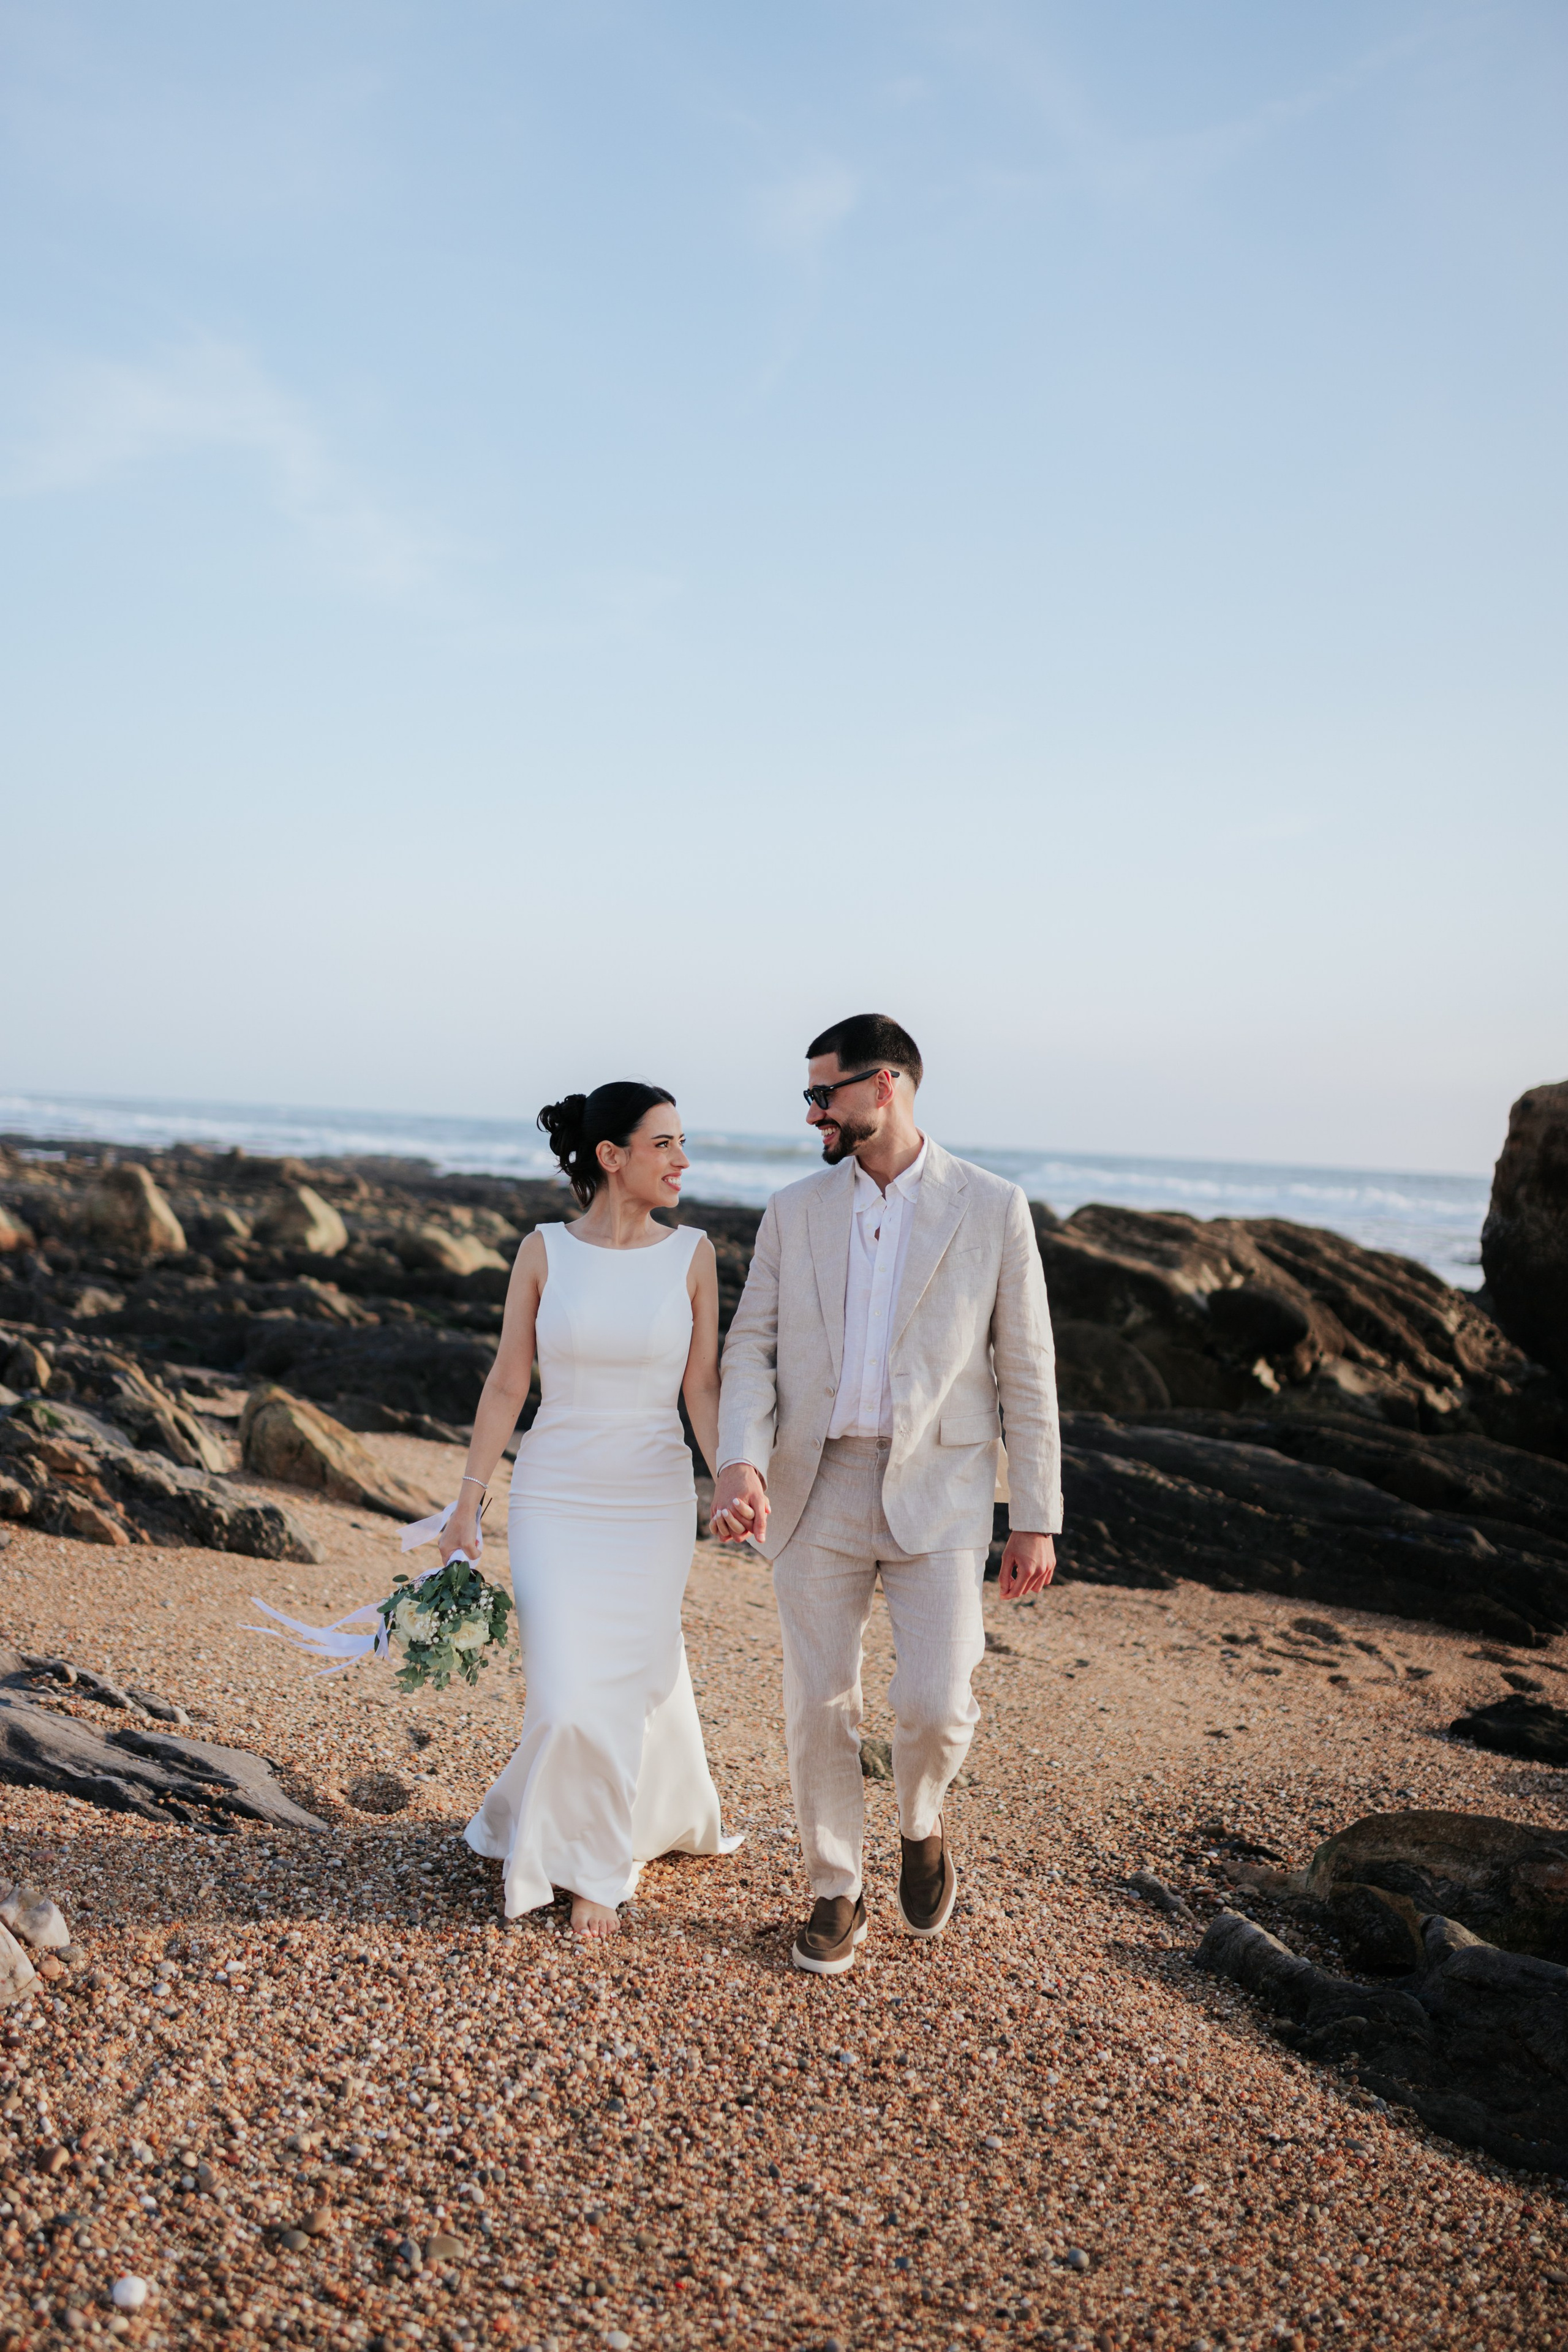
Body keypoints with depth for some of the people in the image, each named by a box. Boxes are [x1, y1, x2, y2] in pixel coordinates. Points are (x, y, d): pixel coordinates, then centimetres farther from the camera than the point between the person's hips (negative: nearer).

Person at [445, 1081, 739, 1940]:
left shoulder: (692, 1254, -3)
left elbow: (703, 1387, -2)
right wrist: (467, 1503, -2)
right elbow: (506, 1384, -1)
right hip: (555, 1499, -1)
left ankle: (596, 1867, 29)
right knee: (570, 1696, -4)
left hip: (654, 1503, 1)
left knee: (636, 1685, 6)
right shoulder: (544, 1252, -4)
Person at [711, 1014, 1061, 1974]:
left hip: (936, 1494, -2)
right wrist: (741, 1460, -17)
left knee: (936, 1706, -10)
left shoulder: (992, 1209, -3)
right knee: (820, 1705, 6)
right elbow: (751, 1348, 2)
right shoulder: (794, 1212, 5)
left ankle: (922, 1824, 25)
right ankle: (837, 1894, 27)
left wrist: (1037, 1520, -1)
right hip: (816, 1490, 3)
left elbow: (1026, 1372, -1)